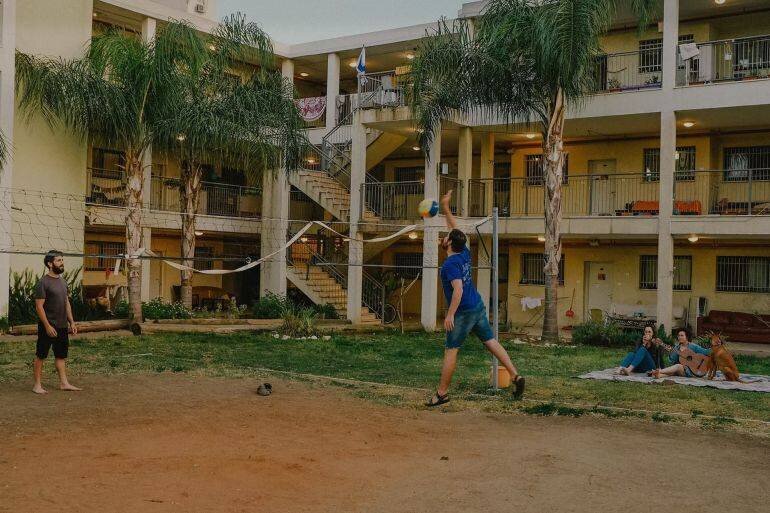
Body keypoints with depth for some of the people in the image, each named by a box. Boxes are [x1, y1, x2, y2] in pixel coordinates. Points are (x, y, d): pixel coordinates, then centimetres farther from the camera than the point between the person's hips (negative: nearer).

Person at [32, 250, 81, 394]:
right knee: (41, 356, 3)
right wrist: (47, 326, -20)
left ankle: (64, 383, 16)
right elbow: (39, 306, -16)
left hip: (62, 326, 7)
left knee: (61, 355, 11)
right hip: (48, 326, -7)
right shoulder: (43, 282, -13)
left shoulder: (63, 281, 11)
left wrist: (72, 322, 12)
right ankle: (37, 385, 9)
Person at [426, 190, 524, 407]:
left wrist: (450, 315, -27)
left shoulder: (450, 264, -19)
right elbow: (456, 230, 19)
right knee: (491, 342, 11)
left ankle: (442, 393, 7)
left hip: (464, 313, -8)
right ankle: (515, 376, 7)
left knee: (450, 351, 0)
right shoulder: (464, 254, 4)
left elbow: (458, 290, -28)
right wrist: (445, 209, 22)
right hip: (478, 307, 8)